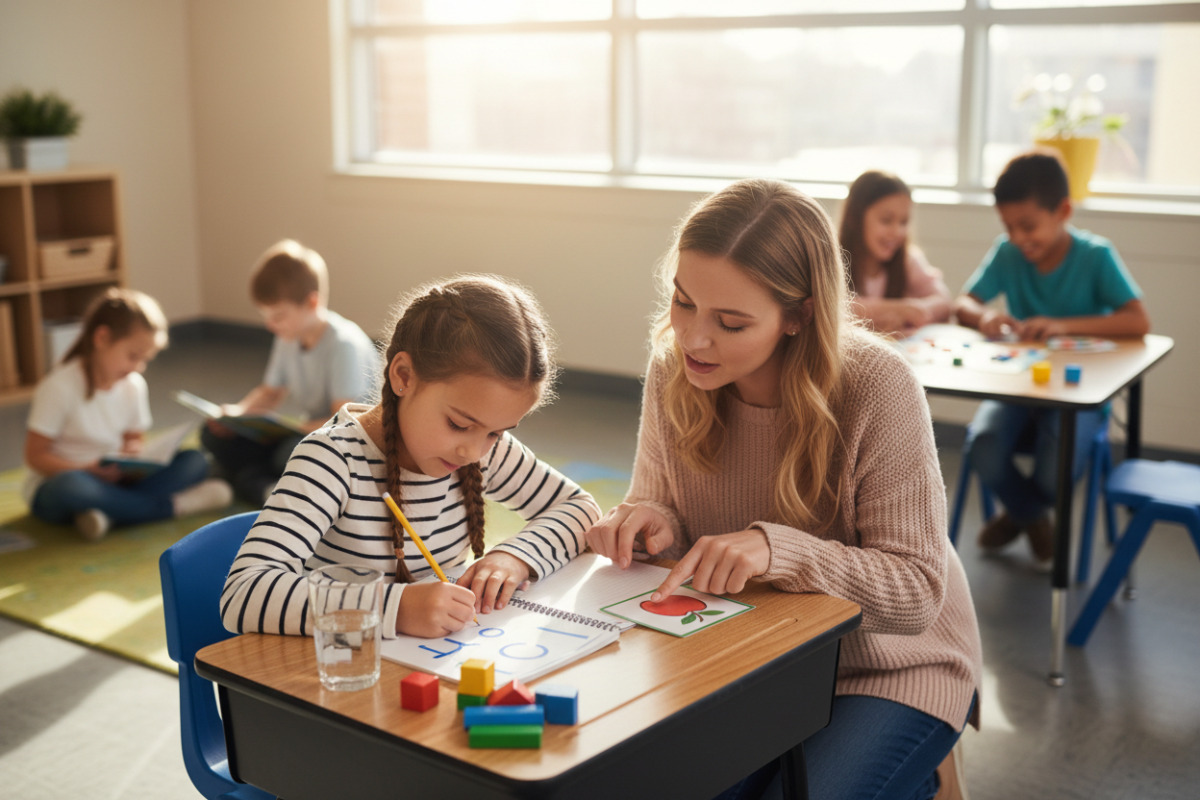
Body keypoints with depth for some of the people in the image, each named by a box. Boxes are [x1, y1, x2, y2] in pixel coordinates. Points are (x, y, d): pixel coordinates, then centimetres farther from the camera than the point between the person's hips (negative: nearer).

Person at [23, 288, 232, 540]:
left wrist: (134, 450, -12)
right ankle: (171, 505, -29)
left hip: (112, 480, 6)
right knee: (70, 487, -43)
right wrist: (91, 471, -26)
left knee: (194, 460, -13)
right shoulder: (60, 387, -14)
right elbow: (35, 456, -13)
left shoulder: (134, 386, 5)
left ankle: (110, 512, -32)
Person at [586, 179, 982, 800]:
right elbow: (661, 503, 6)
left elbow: (917, 592, -22)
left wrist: (778, 548, -36)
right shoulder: (673, 369, -10)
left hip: (889, 666, -3)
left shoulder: (876, 387, -23)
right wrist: (652, 524, -19)